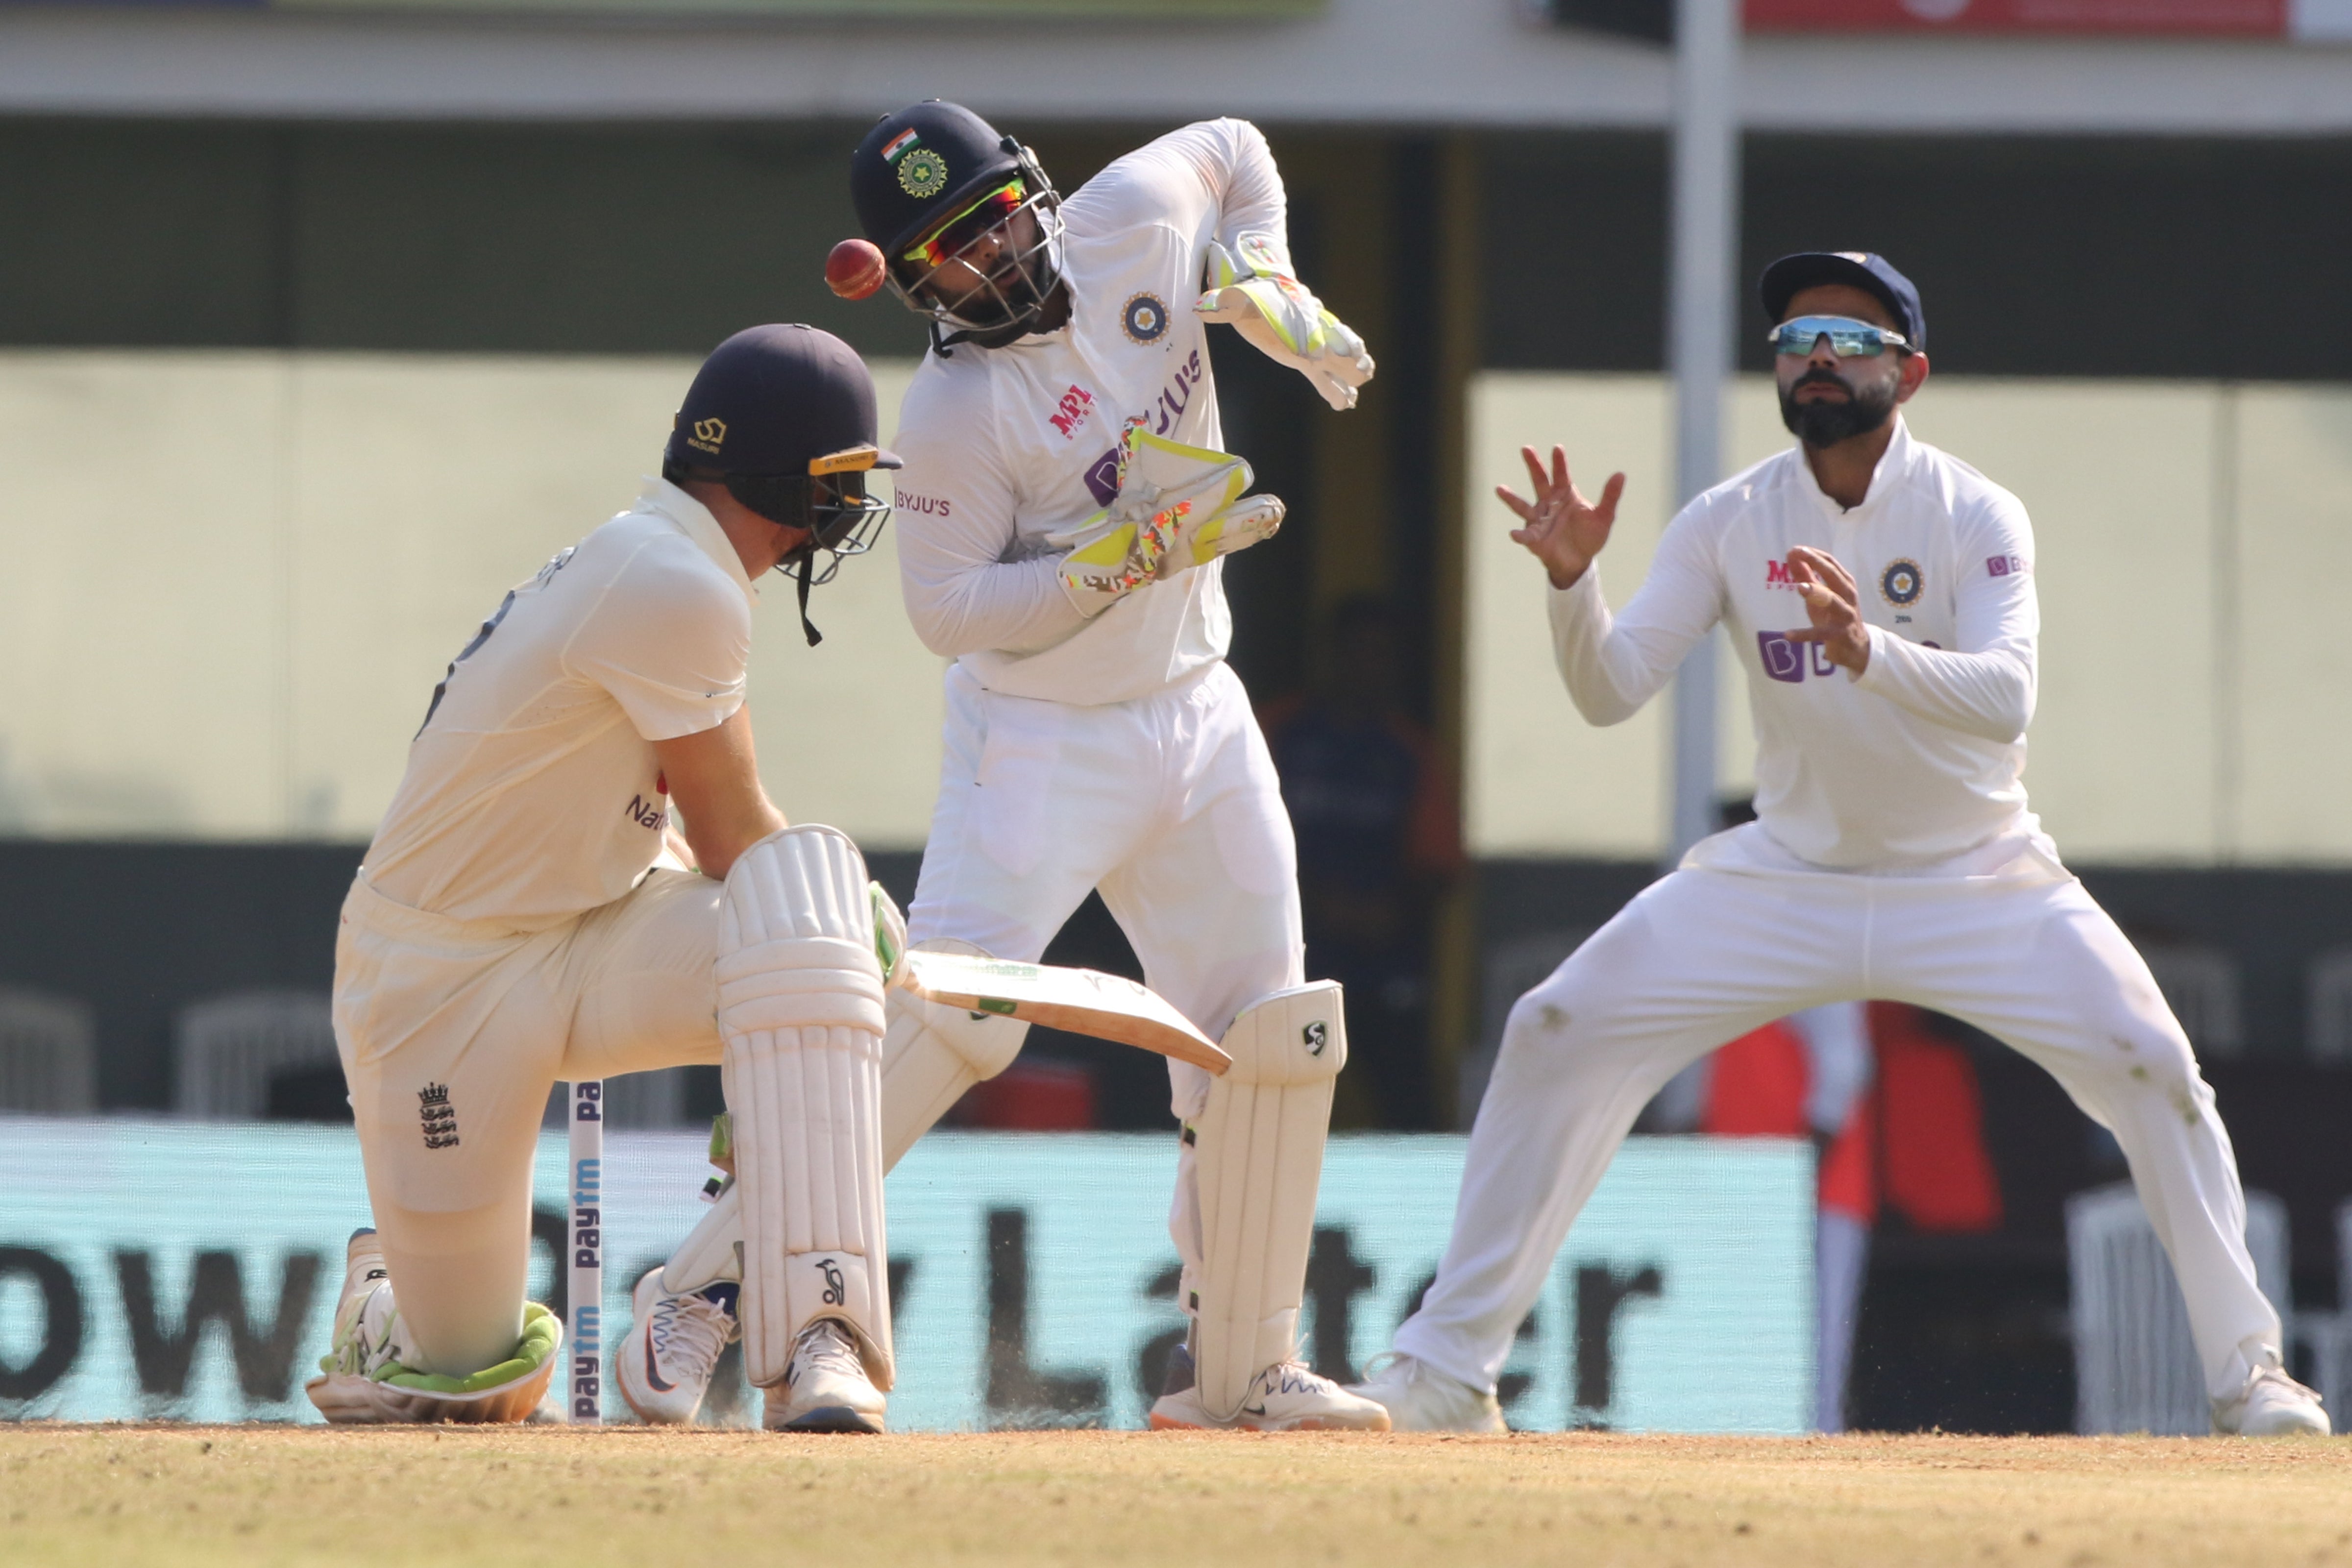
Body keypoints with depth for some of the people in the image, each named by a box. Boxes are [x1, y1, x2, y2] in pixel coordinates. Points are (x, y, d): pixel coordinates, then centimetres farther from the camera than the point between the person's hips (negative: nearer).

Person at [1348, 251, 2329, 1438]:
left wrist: (1867, 648, -48)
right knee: (1557, 1036, -11)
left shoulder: (1976, 517, -14)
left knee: (2149, 1066, -19)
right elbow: (1610, 690, -13)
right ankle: (1446, 1366, -3)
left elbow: (2004, 698, -30)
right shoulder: (1731, 524, -6)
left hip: (1974, 881, -2)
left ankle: (2246, 1372, -2)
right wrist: (1571, 580, -33)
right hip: (1788, 880, 2)